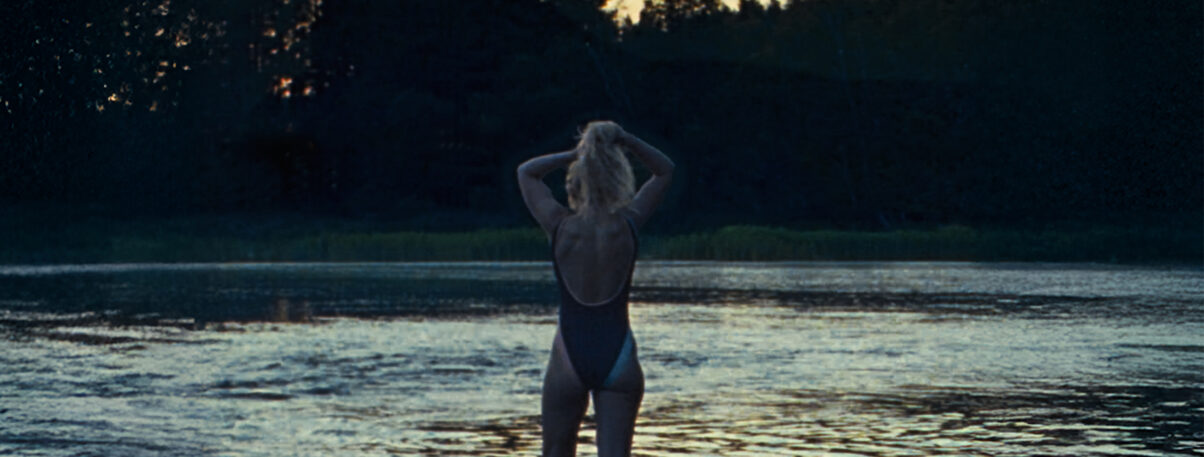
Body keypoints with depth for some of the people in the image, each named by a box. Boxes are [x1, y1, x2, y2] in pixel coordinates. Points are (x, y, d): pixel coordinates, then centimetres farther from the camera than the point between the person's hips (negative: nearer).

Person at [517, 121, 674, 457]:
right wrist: (625, 141, -1)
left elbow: (526, 172, 12)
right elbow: (665, 171, 11)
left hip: (569, 358, 0)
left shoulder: (560, 227, -5)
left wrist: (576, 154, 3)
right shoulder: (628, 226, -4)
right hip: (618, 357, 0)